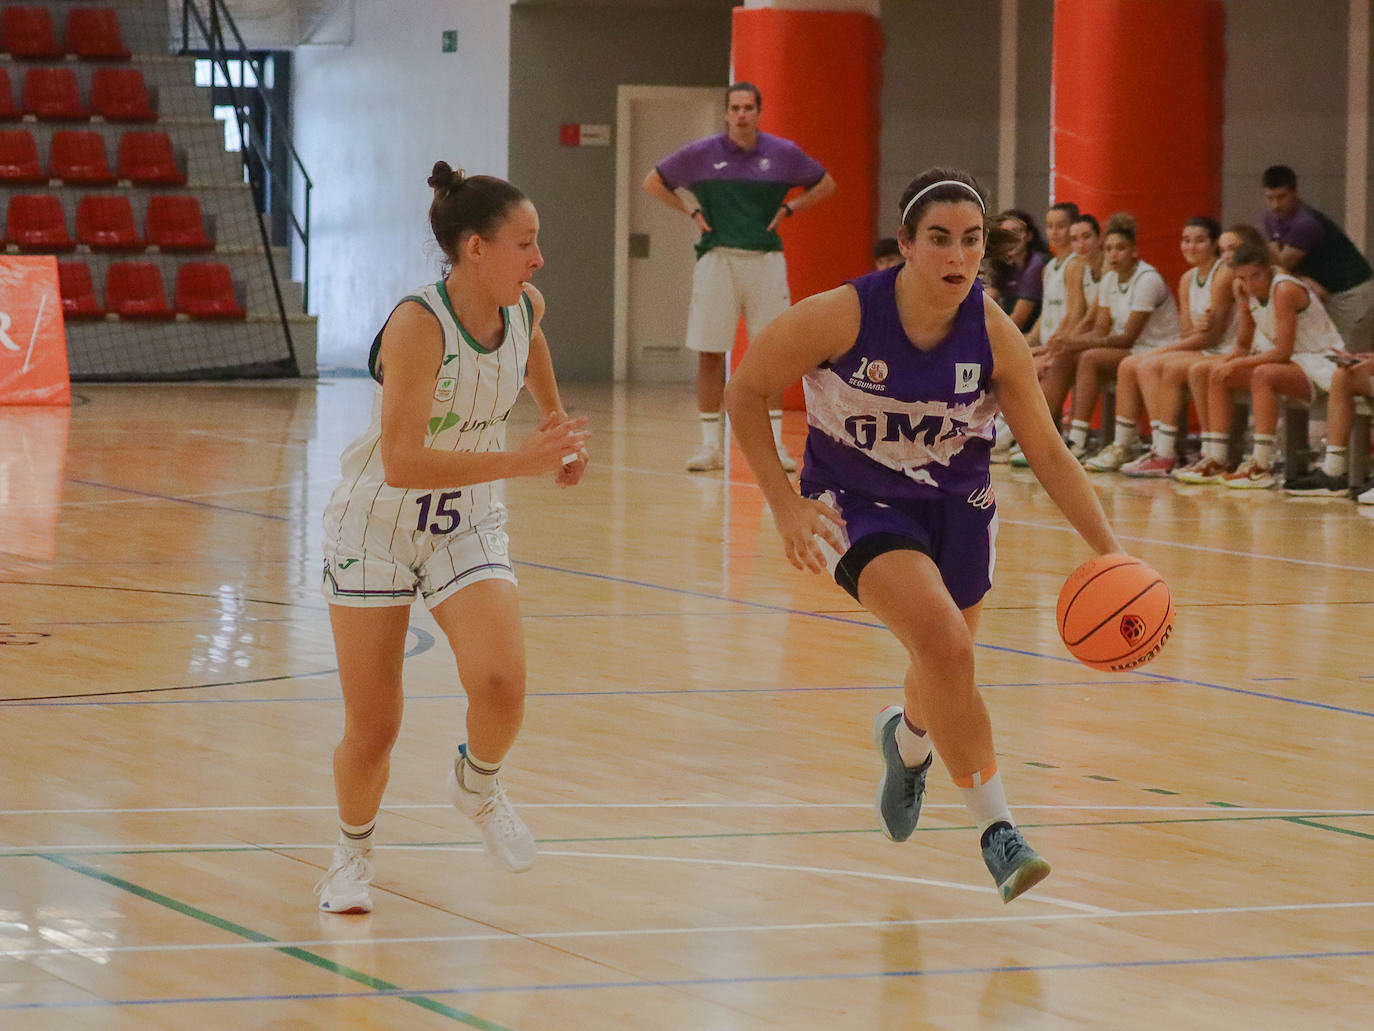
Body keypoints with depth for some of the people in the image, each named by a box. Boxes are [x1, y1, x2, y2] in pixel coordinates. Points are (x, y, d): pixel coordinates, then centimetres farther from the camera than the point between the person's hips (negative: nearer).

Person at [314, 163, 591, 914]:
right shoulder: (418, 324, -27)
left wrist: (555, 418, 24)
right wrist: (522, 462, -38)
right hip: (377, 525, -4)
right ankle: (352, 854, 30)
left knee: (500, 683, -22)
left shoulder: (525, 310, -8)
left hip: (467, 528, 4)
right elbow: (401, 463, -35)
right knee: (372, 729, -1)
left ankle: (477, 785, 12)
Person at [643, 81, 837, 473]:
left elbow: (825, 184, 18)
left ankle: (774, 444, 7)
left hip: (766, 260, 0)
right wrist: (691, 211, 3)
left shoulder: (783, 153, 3)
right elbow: (653, 182, 13)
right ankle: (710, 446, 5)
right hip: (717, 260, 0)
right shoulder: (701, 154, 1)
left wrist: (789, 209, 4)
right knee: (709, 355, -1)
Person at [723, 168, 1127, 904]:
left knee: (946, 676, 16)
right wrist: (784, 503, -16)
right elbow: (745, 391, -10)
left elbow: (1046, 449, -9)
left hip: (957, 505, 4)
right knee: (944, 642, -27)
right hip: (858, 505, -4)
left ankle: (907, 742, 56)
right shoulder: (840, 317, -24)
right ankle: (996, 830, -16)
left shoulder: (993, 334, -17)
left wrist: (1108, 551, -17)